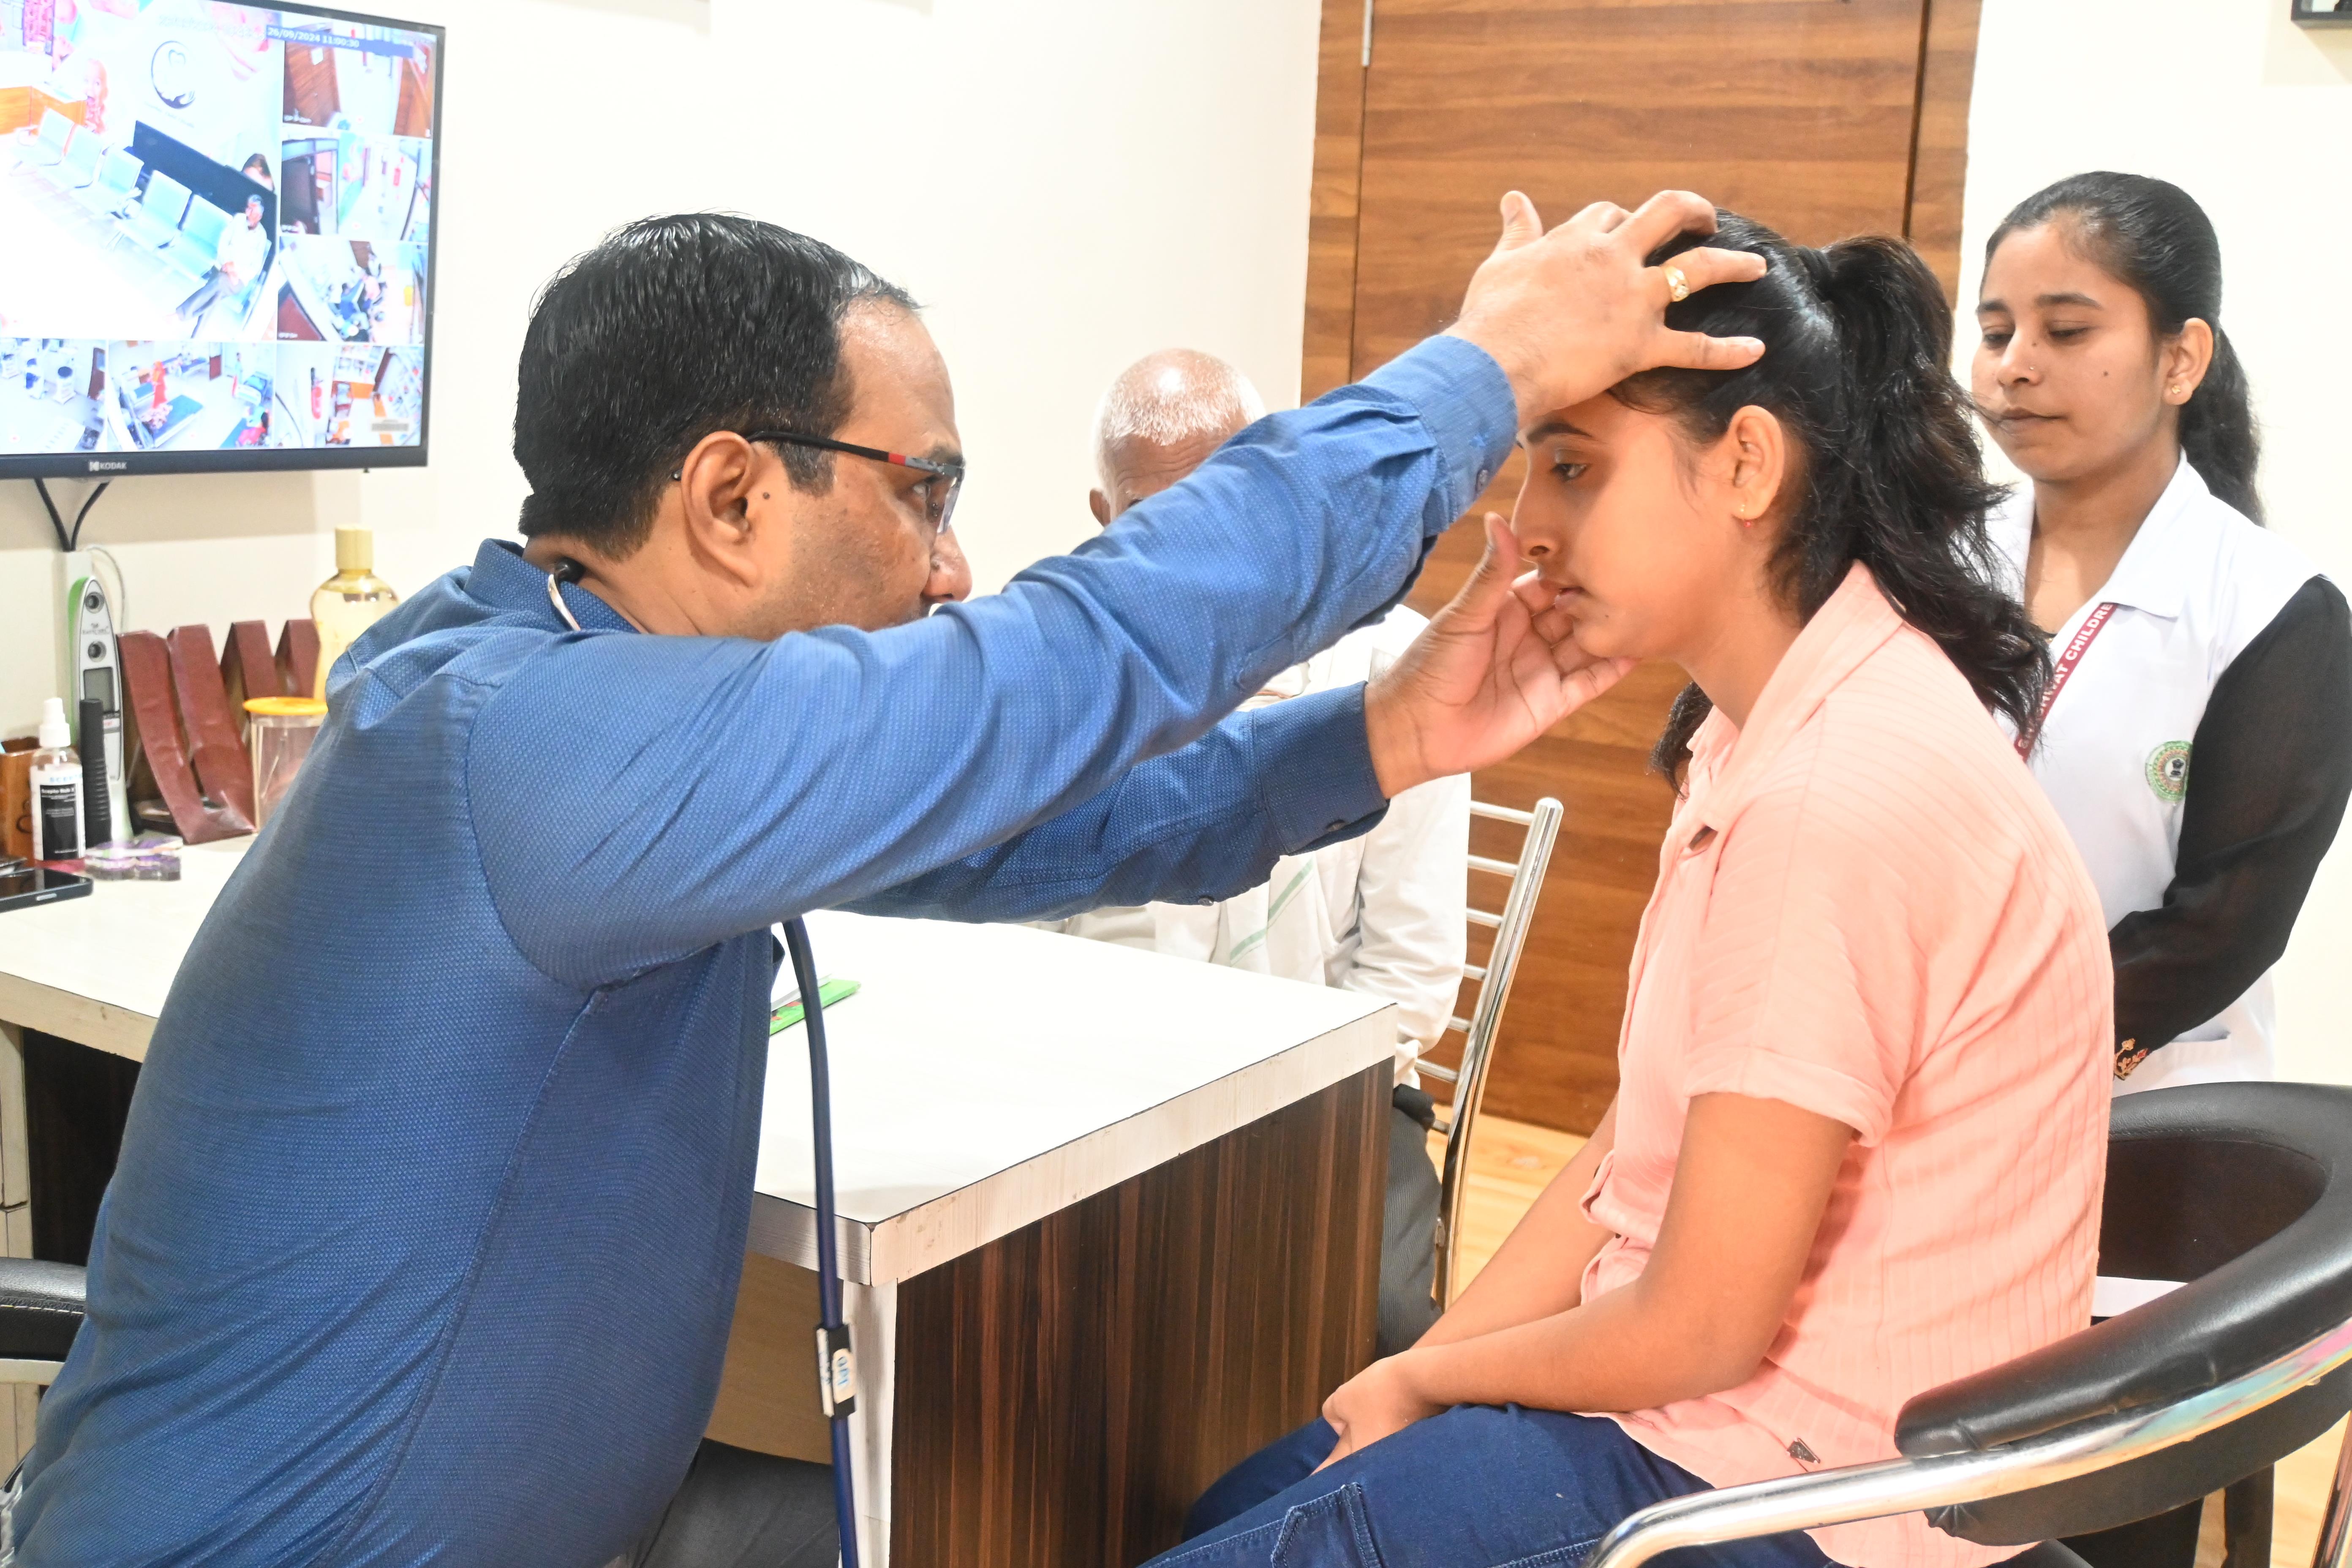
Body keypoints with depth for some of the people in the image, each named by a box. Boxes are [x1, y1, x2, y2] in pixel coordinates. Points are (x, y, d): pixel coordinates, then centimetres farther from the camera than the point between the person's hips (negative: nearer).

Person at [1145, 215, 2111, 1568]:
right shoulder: (1773, 728, 4)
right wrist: (1410, 1377, 0)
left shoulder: (1841, 795, -27)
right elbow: (1633, 1157, 6)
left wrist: (1421, 1378, -5)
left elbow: (1700, 1328, -22)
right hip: (1724, 1400, 9)